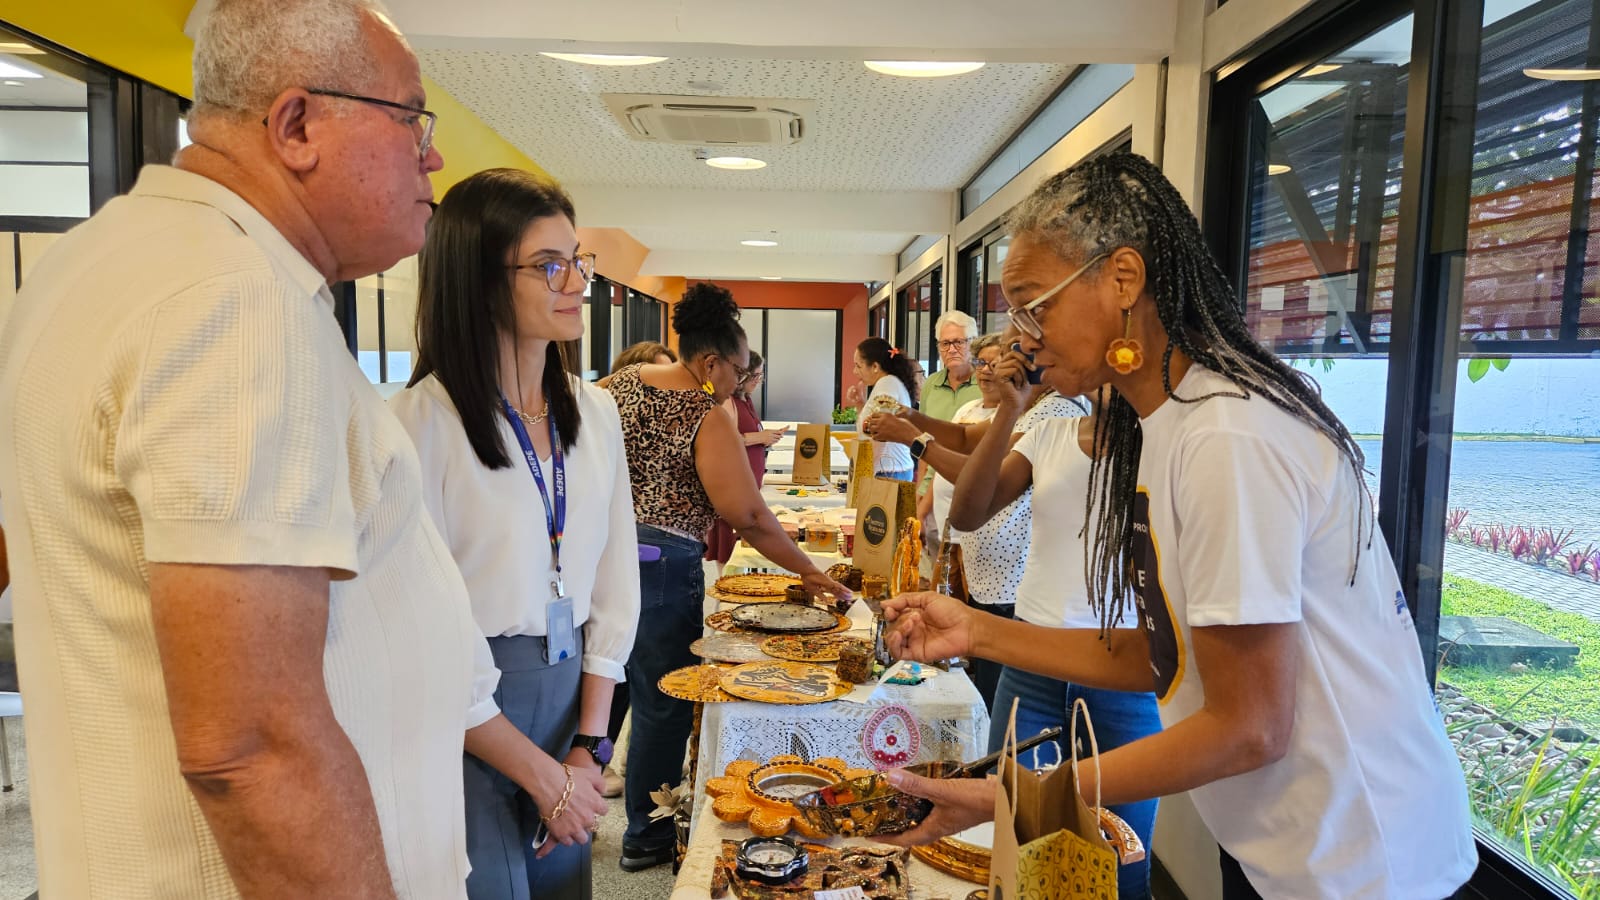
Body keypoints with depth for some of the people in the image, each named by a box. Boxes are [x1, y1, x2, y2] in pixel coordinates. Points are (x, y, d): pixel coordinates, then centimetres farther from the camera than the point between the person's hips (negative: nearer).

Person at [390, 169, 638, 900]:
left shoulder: (594, 412, 3)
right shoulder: (423, 419, -16)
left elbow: (615, 581, 6)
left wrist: (589, 744, -1)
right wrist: (542, 775, -11)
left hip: (571, 695, 6)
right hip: (464, 725, -6)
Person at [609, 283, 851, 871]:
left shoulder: (624, 383, 8)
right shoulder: (706, 416, -12)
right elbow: (749, 516, -14)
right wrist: (810, 573, -6)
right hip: (661, 565, -7)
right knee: (662, 704, 8)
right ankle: (646, 836, 23)